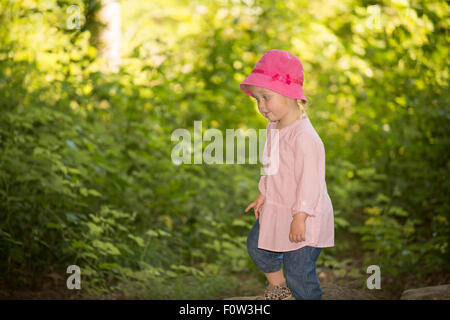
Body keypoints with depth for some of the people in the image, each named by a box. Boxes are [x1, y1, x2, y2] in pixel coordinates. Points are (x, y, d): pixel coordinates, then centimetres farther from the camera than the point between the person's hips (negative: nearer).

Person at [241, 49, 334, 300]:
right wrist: (263, 195, 21)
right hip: (276, 209, 10)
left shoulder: (305, 138, -29)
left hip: (303, 218, -10)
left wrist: (300, 218, -25)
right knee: (257, 245, 27)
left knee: (298, 272, -3)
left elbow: (310, 181, -27)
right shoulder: (274, 127, 1)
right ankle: (278, 288, 50)